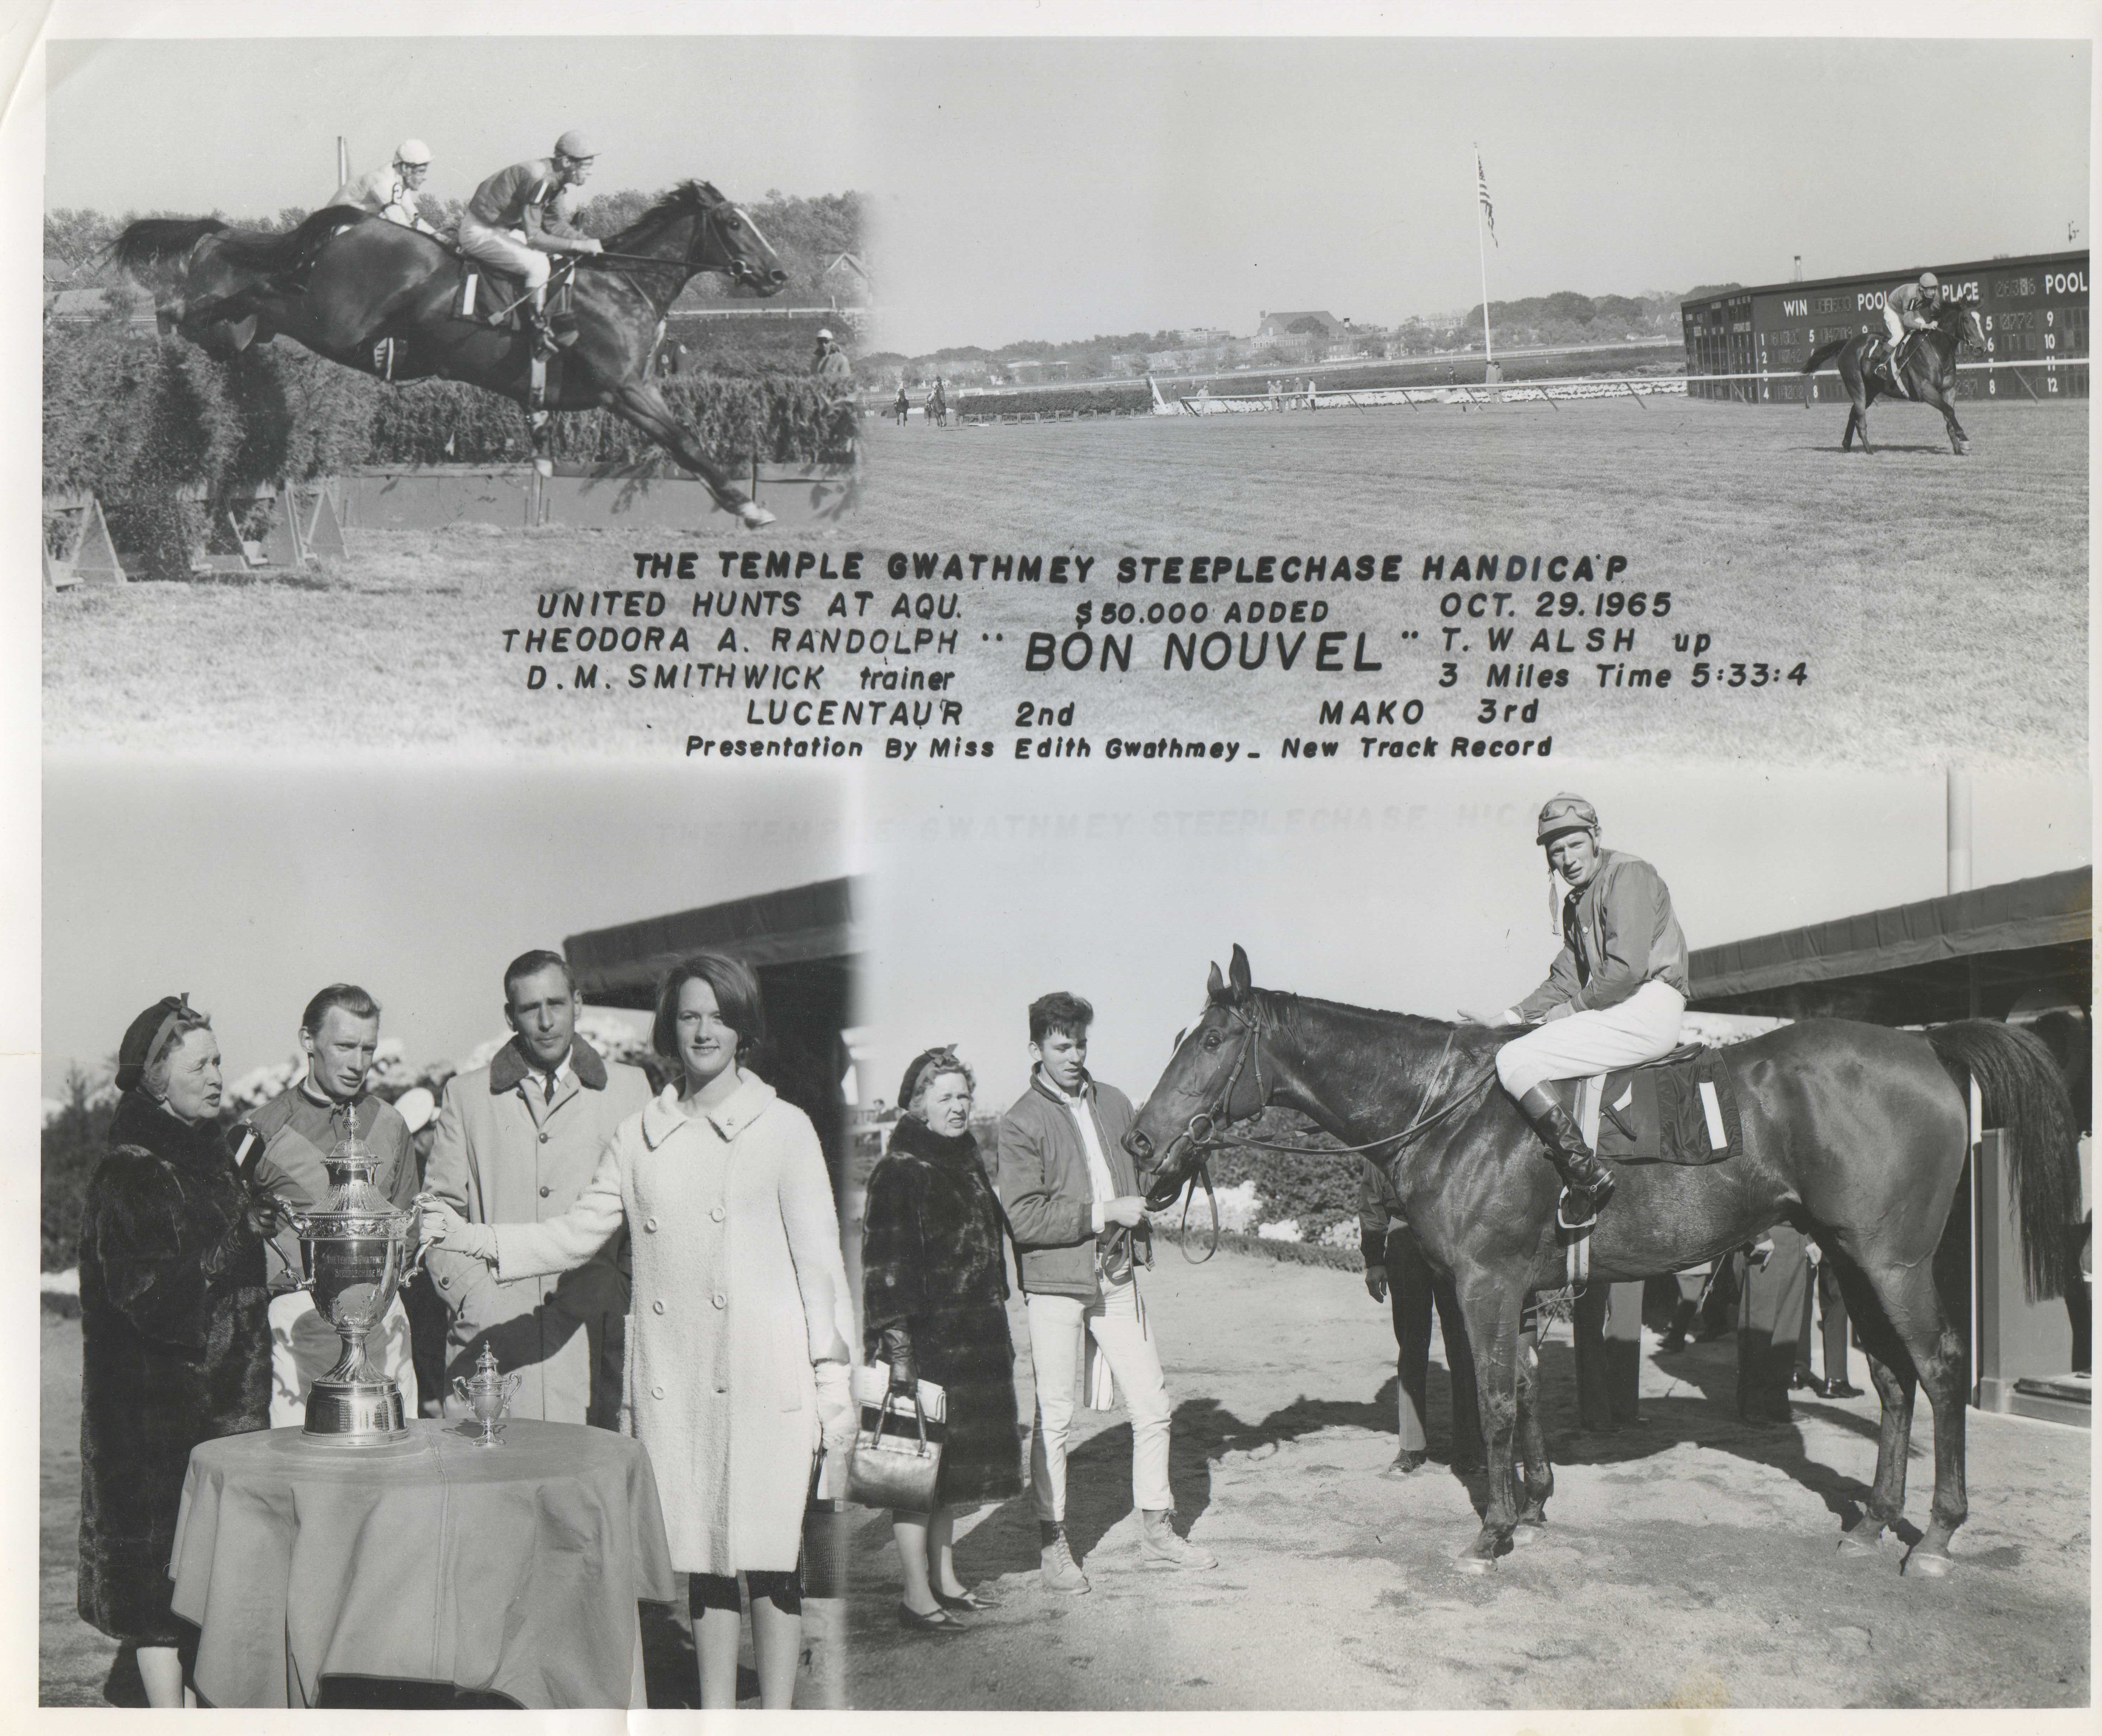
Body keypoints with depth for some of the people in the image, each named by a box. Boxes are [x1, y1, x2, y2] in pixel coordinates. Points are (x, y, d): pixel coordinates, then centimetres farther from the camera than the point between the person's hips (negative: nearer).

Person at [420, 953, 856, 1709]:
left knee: (769, 1556, -2)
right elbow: (576, 1235, 10)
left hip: (765, 1375, -3)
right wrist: (471, 1238, -3)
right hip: (672, 1377, 3)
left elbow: (819, 1257, 1)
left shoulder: (783, 1128, 2)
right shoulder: (640, 1135, 11)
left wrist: (833, 1378, -2)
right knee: (701, 1558, 9)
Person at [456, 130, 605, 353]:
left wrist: (590, 243, -5)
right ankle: (540, 330, -14)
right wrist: (579, 245, -27)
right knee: (537, 264, -26)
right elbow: (533, 238, -29)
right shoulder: (539, 179, -30)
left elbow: (554, 225, 8)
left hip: (505, 228, 10)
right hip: (480, 233, -10)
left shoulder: (557, 178, -1)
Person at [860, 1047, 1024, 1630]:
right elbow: (885, 1263, -16)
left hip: (973, 1337, 8)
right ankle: (917, 1595, 1)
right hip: (924, 1338, -8)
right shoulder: (899, 1173, -11)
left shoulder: (967, 1164, 14)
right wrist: (896, 1344, -21)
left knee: (952, 1461, 14)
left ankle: (945, 1578, 23)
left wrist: (998, 1331, 23)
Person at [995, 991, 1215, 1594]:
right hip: (1055, 1281, -5)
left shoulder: (1113, 1103, 9)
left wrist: (1138, 1217, 6)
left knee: (1152, 1404, 8)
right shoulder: (1021, 1122, -9)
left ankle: (1157, 1529, 23)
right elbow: (1023, 1218, -16)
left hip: (1117, 1277, 5)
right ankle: (1053, 1543, 15)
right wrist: (1103, 1213, -18)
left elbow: (1144, 1171, 24)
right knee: (1054, 1418, 2)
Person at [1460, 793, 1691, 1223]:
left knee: (1515, 1061, -17)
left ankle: (1585, 1171, -21)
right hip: (1618, 1013, 10)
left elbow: (1627, 968, -18)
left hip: (1647, 1011, -10)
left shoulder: (1627, 874, -8)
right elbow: (1565, 981, 20)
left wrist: (1572, 1011, -8)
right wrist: (1508, 1019, 9)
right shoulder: (1576, 902, 21)